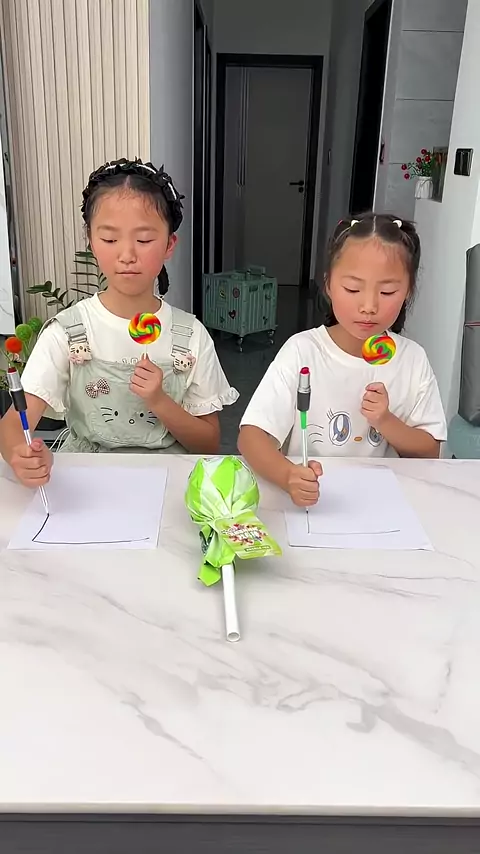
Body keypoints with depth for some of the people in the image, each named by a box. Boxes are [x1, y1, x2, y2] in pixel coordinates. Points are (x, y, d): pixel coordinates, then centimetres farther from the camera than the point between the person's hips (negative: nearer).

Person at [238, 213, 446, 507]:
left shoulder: (412, 359, -3)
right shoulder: (302, 351, -11)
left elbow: (429, 452, 4)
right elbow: (251, 436, -17)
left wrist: (385, 421, -14)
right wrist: (288, 476, -36)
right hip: (308, 502, -2)